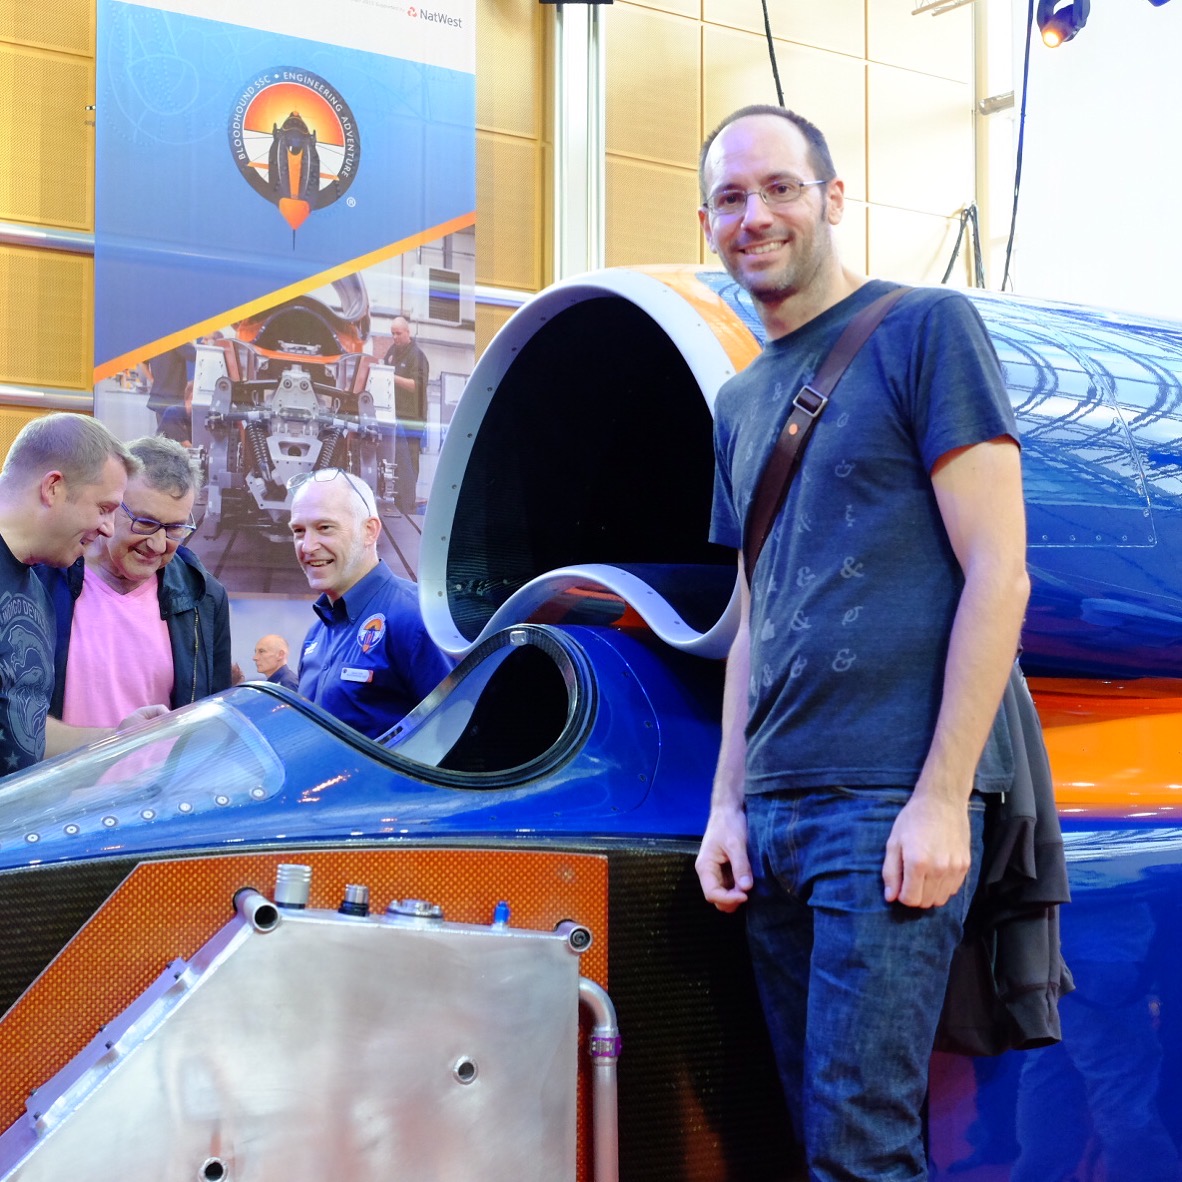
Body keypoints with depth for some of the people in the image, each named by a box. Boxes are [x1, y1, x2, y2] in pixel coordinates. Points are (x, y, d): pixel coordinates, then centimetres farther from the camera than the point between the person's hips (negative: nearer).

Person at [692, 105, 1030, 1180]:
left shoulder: (926, 330, -2)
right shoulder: (741, 403, 18)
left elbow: (997, 573, -9)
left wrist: (941, 799, -15)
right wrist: (728, 803, 12)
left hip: (889, 808, -7)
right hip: (773, 813, 7)